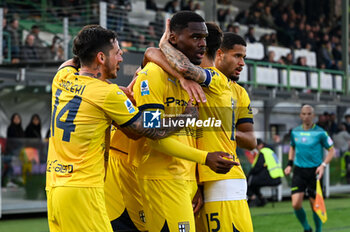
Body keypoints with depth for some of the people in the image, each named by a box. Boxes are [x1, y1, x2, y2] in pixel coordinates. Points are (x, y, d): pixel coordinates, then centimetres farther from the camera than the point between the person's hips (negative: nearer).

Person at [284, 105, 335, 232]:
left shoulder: (320, 133, -6)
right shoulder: (295, 132, 5)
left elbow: (331, 150, 0)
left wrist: (323, 165, -14)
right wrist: (290, 164, 12)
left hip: (314, 171, -3)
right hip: (299, 170, 3)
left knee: (315, 205, 2)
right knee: (296, 204, -9)